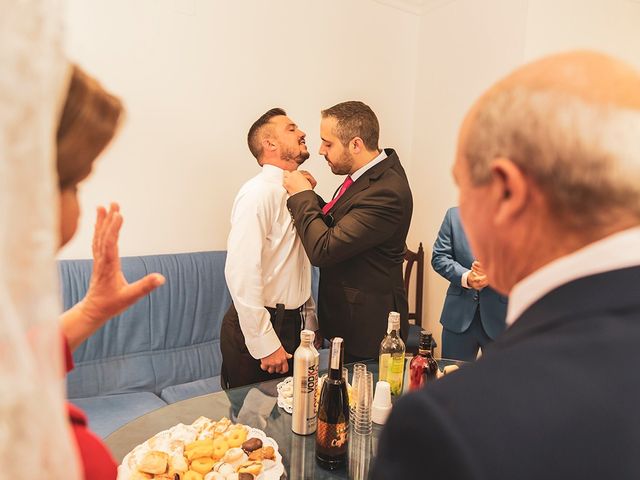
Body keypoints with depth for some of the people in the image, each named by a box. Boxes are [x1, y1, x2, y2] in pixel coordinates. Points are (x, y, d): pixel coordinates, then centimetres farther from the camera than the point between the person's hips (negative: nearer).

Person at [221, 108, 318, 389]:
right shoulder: (259, 192, -17)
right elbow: (241, 271, -24)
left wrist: (310, 323, 16)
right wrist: (265, 343, -21)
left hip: (294, 325, 8)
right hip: (258, 329, -8)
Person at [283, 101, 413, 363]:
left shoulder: (386, 193, -28)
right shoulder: (375, 169, 2)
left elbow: (323, 250, -29)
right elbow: (338, 228, 10)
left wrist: (302, 195, -18)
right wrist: (309, 196, -5)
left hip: (366, 326, -9)